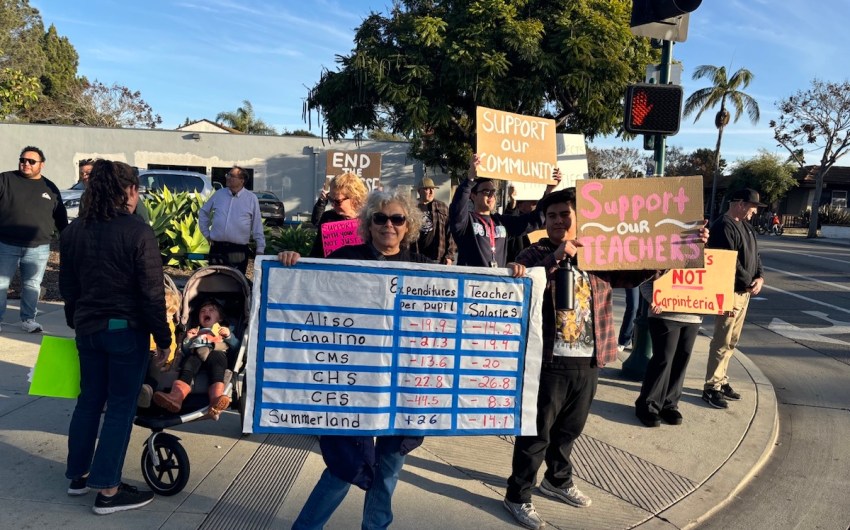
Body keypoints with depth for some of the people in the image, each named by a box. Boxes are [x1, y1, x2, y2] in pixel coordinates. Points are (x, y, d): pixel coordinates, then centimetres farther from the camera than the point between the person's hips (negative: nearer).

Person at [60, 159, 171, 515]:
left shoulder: (73, 231, 4)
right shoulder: (137, 232, -16)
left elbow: (67, 285, 13)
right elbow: (152, 293, -16)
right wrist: (163, 337, -8)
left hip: (87, 327, 6)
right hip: (126, 329, -6)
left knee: (89, 399, 19)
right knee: (121, 406, 2)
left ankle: (78, 475, 31)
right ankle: (107, 490, 8)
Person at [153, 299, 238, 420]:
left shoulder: (224, 330, 40)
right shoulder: (196, 332, 45)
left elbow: (236, 347, 23)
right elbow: (185, 352, 32)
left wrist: (229, 336, 7)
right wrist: (188, 339, 17)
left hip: (216, 352, -2)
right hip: (196, 353, 2)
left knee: (216, 369, -39)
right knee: (187, 368, -35)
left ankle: (216, 401, -67)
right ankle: (175, 396, -61)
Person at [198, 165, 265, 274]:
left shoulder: (251, 199, -1)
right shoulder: (219, 194, 7)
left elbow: (257, 225, 0)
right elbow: (203, 212, 19)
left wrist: (260, 249, -3)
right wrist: (206, 233, 11)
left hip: (239, 249, -3)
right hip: (217, 248, 3)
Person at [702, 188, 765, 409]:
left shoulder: (746, 226, 16)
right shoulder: (723, 227, -15)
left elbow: (755, 255, 17)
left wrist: (760, 277, 0)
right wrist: (748, 283, -13)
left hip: (744, 292, 10)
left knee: (731, 342, 15)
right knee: (722, 342, -6)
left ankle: (721, 381, 25)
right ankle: (711, 388, 0)